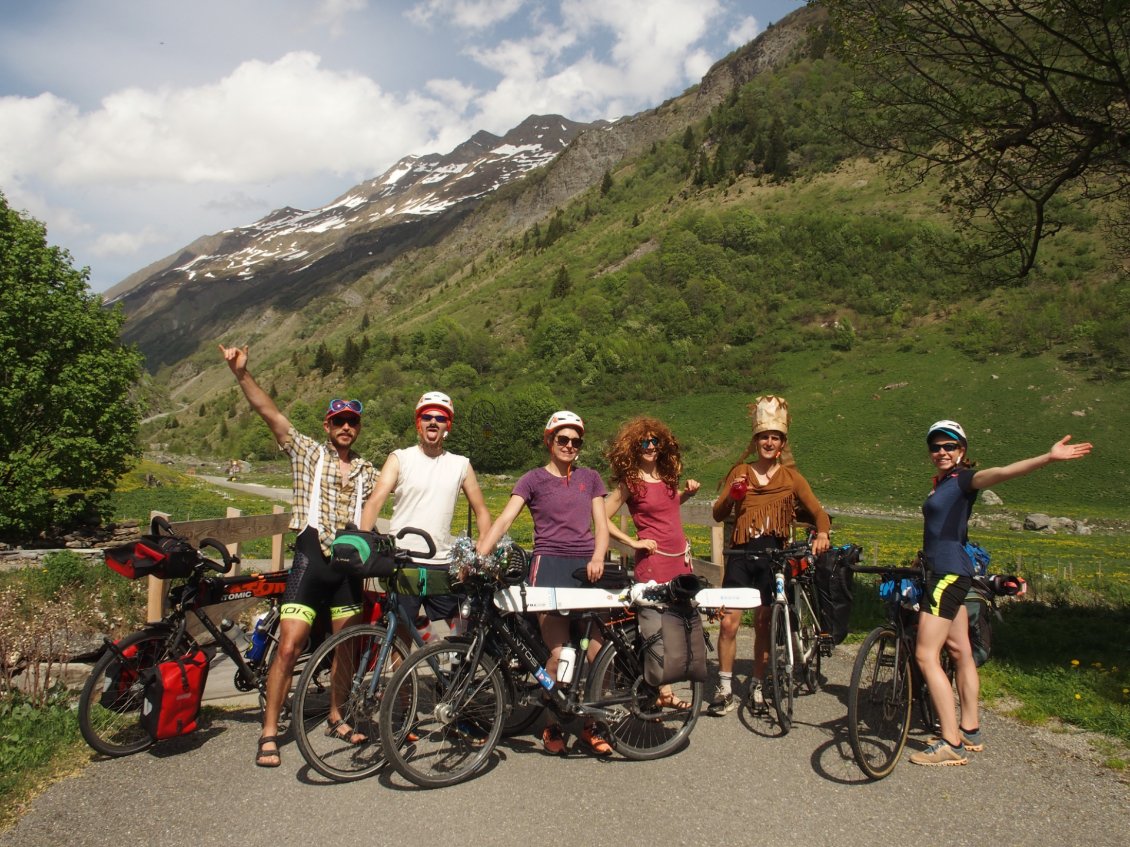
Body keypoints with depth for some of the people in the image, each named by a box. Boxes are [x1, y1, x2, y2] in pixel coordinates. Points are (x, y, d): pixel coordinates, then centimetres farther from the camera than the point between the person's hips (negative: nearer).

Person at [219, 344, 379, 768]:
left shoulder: (368, 472, 13)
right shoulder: (306, 452, 4)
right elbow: (268, 411, -5)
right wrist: (241, 373, -16)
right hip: (311, 559, -3)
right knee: (289, 647, -7)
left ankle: (337, 717, 31)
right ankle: (269, 733, 3)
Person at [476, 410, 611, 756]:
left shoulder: (590, 478, 15)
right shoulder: (534, 479, 6)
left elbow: (600, 524, 10)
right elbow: (504, 519, -5)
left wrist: (597, 558, -10)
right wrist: (478, 555, -20)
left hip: (586, 567, 3)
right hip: (549, 565, -3)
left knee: (596, 653, -4)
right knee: (558, 653, -11)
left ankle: (589, 725, 16)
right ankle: (552, 725, 12)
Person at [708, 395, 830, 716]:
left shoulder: (790, 476, 7)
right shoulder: (740, 471, 7)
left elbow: (818, 512, 4)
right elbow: (718, 514, 2)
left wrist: (822, 534, -16)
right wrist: (731, 494, -17)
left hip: (773, 557, 0)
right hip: (741, 555, 0)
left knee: (764, 625, 7)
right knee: (729, 621, -8)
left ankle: (758, 686, 23)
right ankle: (725, 689, 5)